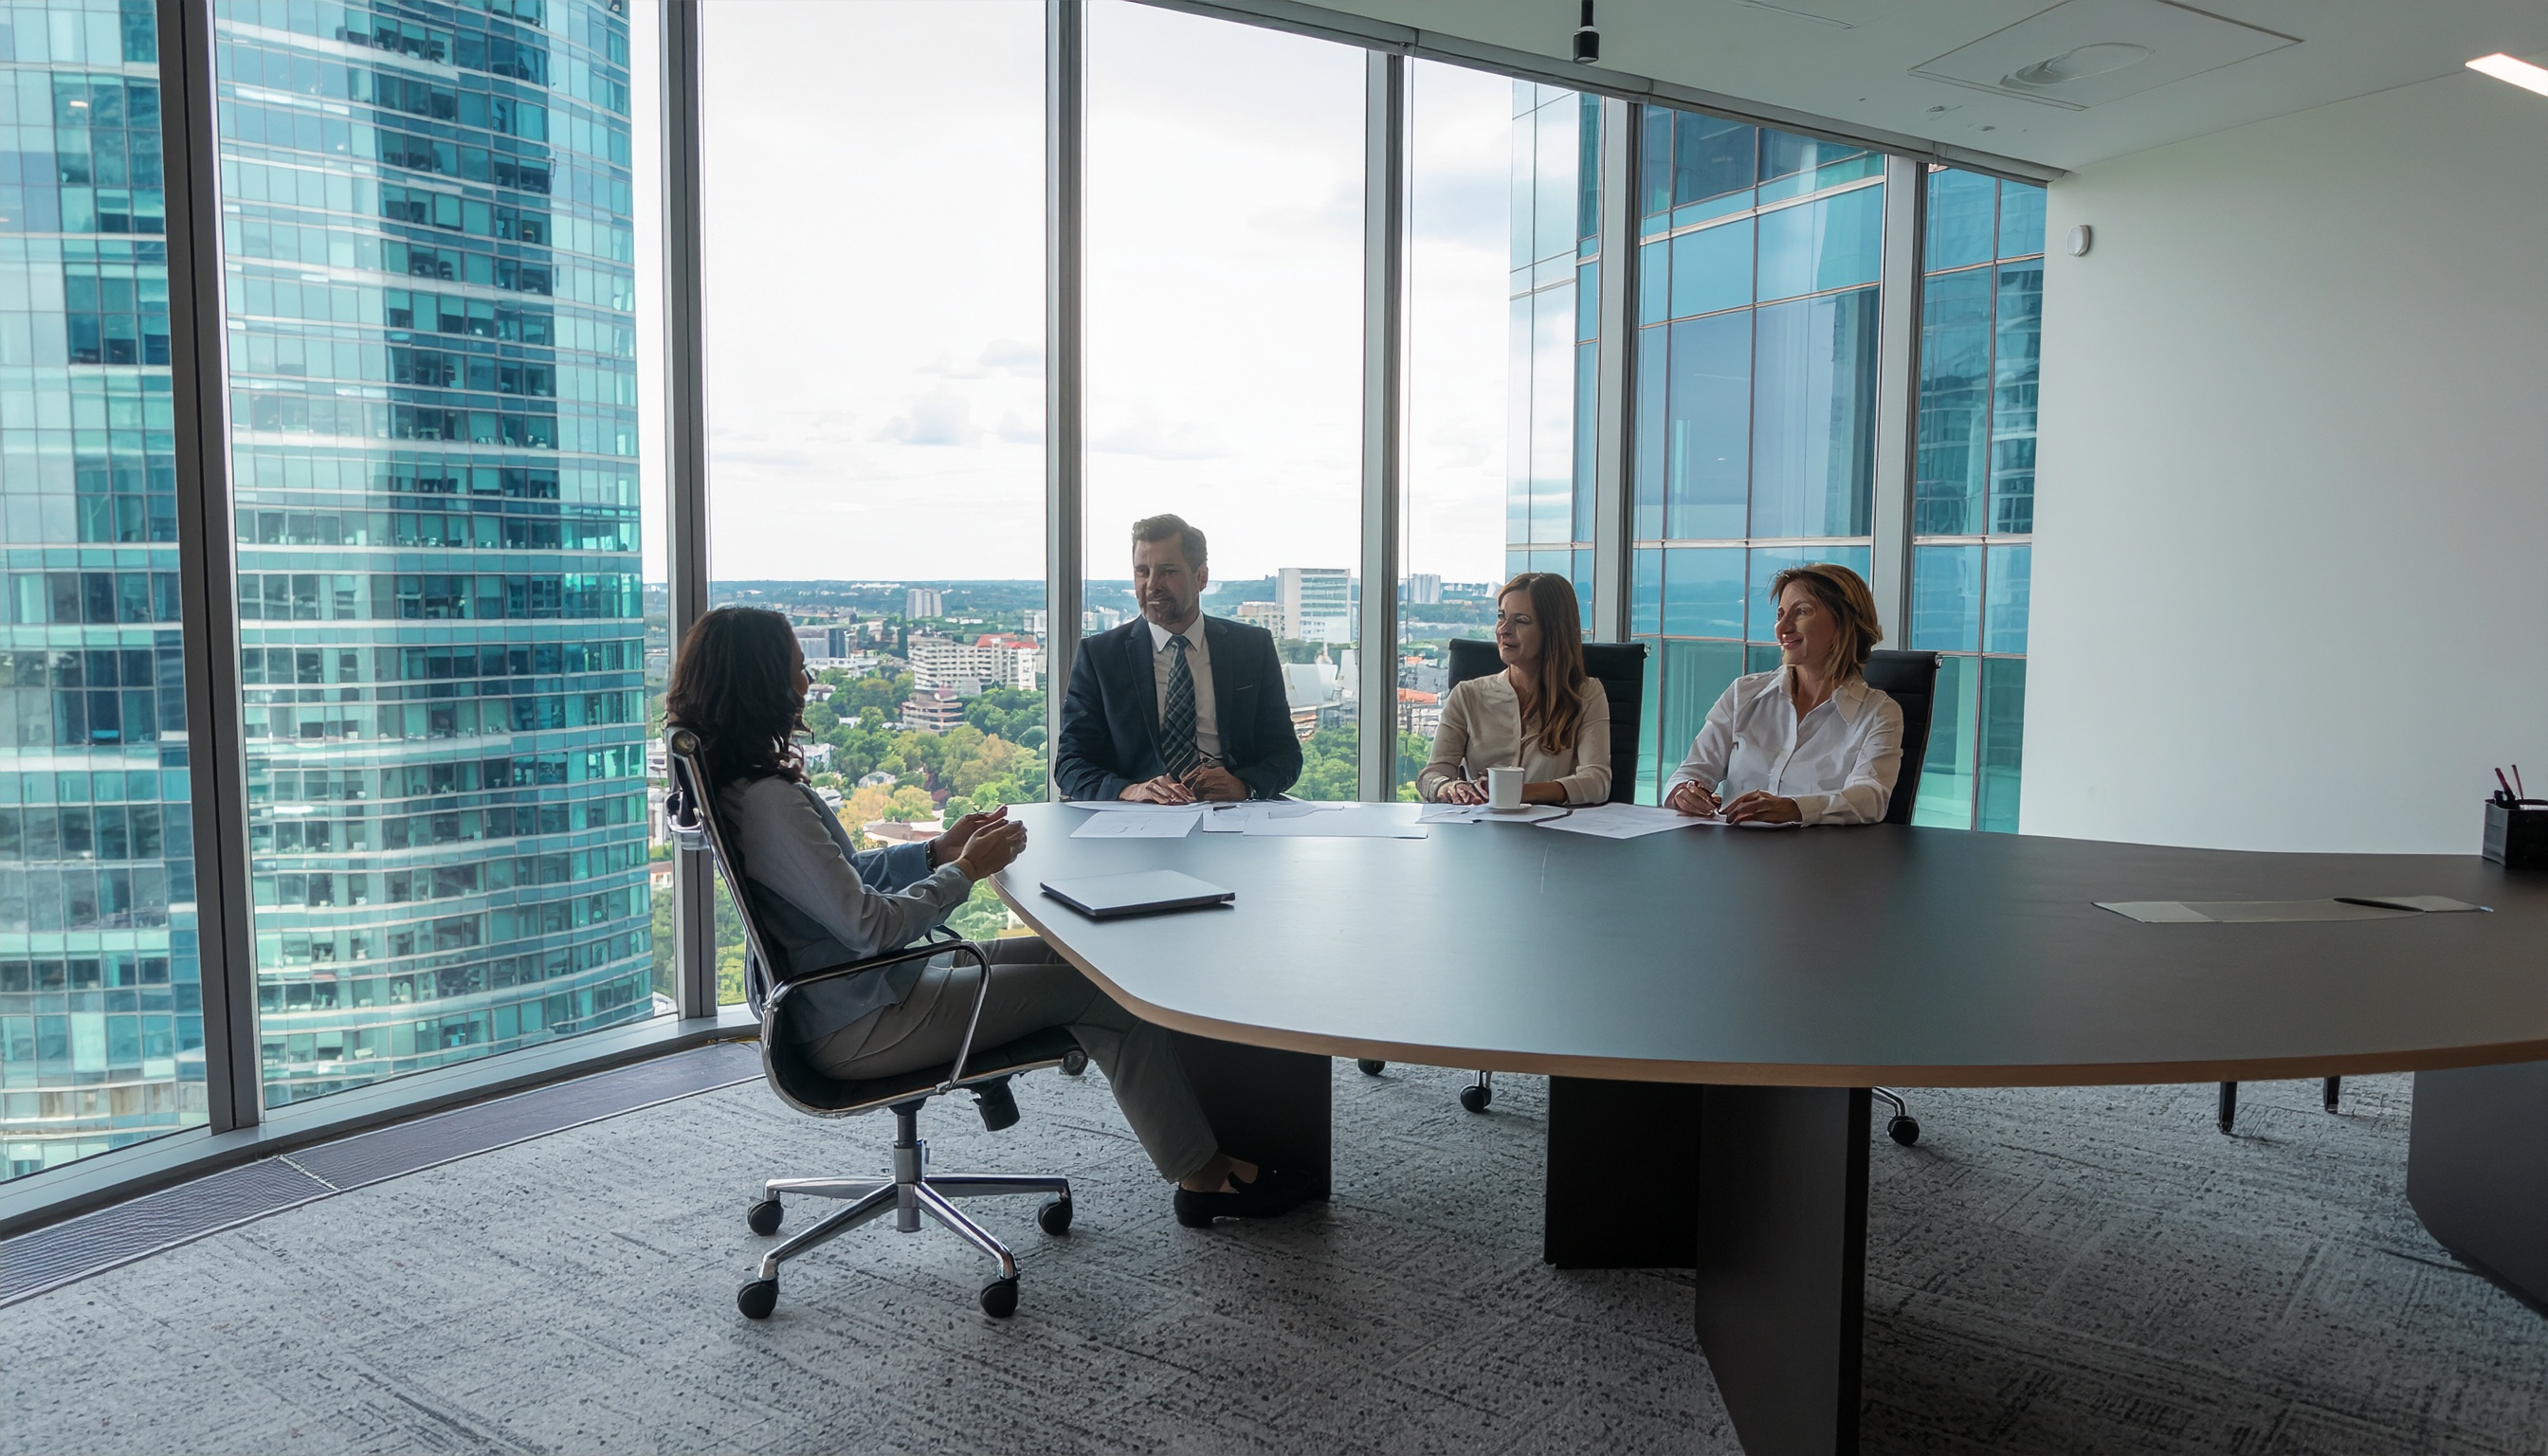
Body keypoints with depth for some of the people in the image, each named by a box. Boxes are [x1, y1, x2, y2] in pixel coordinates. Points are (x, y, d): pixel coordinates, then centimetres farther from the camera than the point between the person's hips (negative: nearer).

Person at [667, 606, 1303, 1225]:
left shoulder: (745, 782, 6)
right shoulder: (767, 800, -26)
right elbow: (868, 925, -27)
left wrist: (936, 850, 6)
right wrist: (966, 870, -14)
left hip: (856, 985, 10)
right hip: (858, 1029, -10)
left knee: (1067, 958, 9)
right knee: (1100, 985, -5)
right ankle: (1204, 1175, 9)